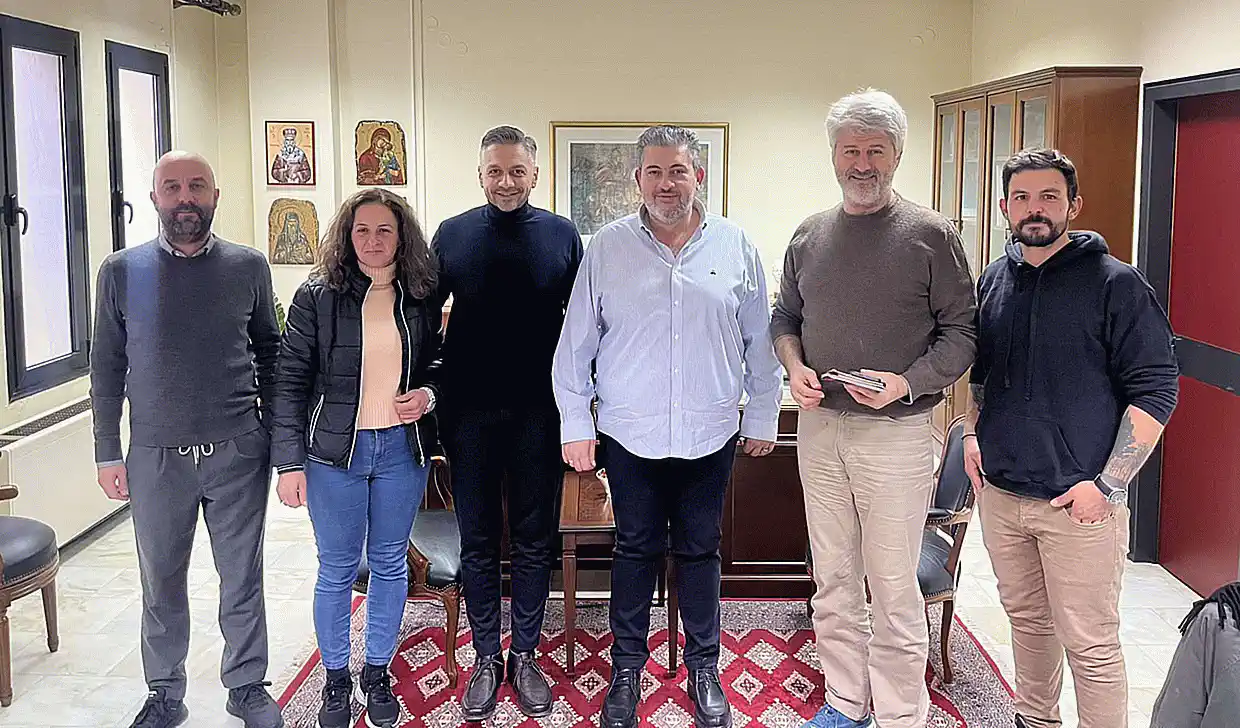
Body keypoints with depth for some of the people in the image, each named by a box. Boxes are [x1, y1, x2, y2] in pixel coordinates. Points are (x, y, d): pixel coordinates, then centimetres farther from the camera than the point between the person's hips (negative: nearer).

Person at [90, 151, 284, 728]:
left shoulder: (249, 267, 1)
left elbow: (269, 354, 8)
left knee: (243, 578, 10)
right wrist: (108, 454, 2)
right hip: (156, 457, 0)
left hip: (238, 453, 0)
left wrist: (279, 436, 5)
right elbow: (107, 367, 4)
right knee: (162, 584, 12)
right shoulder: (122, 272, 1)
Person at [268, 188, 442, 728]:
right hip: (335, 451, -2)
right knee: (336, 568, 8)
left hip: (402, 449, 2)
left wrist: (428, 394, -8)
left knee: (389, 564, 13)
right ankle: (336, 678, 27)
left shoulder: (422, 299, 3)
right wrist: (289, 461, -11)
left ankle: (378, 672, 30)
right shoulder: (317, 296, -6)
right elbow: (289, 380, -7)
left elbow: (436, 364, 16)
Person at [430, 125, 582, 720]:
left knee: (534, 539, 9)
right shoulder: (452, 235, 3)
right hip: (470, 413, 0)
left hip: (539, 412, 0)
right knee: (477, 541, 9)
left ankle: (525, 654, 23)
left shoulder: (562, 235, 3)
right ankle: (485, 658, 22)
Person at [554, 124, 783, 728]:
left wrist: (762, 418, 9)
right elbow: (576, 344, 2)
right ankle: (627, 666, 26)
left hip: (710, 435, 1)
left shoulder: (735, 247, 1)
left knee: (700, 550, 11)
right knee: (635, 549, 10)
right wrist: (575, 424, 0)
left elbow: (760, 342, 8)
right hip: (629, 434, -1)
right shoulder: (607, 248, -1)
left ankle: (704, 668, 27)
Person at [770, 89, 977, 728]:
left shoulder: (930, 235, -5)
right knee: (832, 580, 13)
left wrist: (906, 382, -19)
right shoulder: (810, 236, 9)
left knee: (893, 590, 1)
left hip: (895, 432, -4)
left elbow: (960, 333, -4)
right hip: (820, 427, 5)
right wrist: (795, 368, -1)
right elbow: (784, 317, 18)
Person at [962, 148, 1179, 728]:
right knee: (1026, 618, 20)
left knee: (1090, 646, 1)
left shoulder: (1115, 284, -10)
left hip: (1079, 502, -5)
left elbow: (1156, 390, -11)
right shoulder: (994, 279, 8)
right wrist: (974, 433, 10)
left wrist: (1108, 485, -16)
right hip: (999, 490, 6)